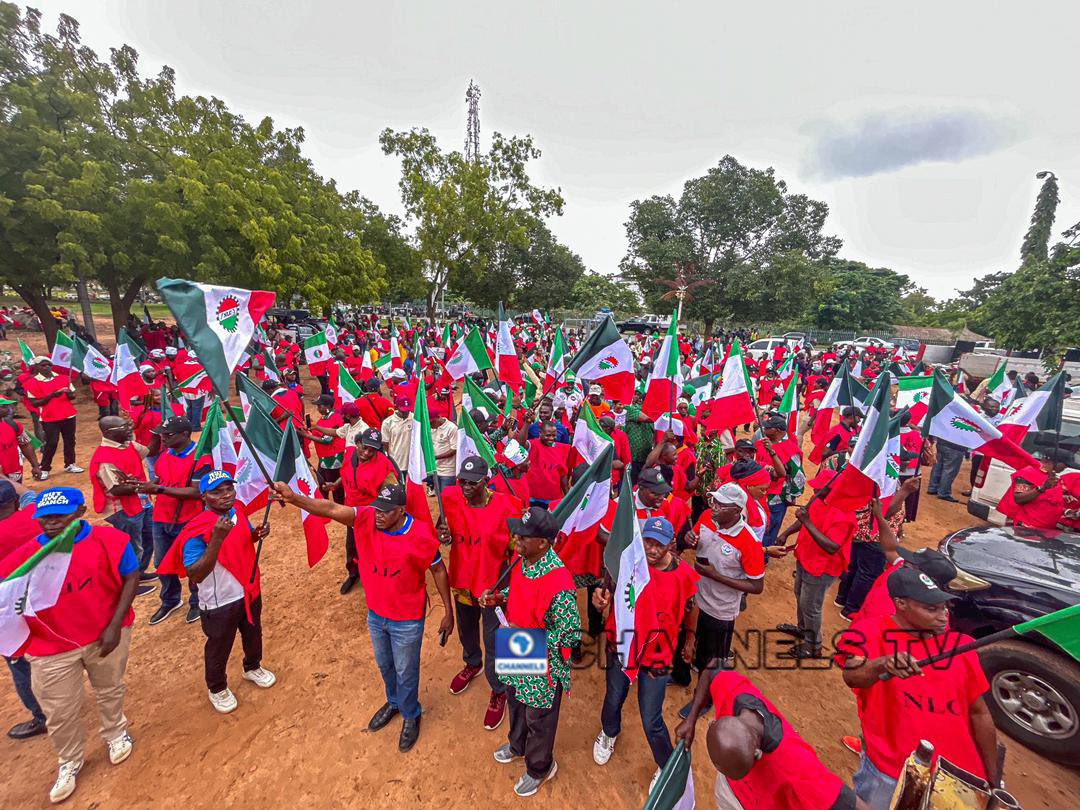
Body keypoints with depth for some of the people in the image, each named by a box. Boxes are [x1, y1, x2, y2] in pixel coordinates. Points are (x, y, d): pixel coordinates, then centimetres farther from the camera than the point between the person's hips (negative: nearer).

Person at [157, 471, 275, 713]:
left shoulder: (237, 511, -8)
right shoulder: (197, 529, -28)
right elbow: (195, 575, -33)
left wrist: (258, 534, -13)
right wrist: (217, 538, -44)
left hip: (250, 591, 6)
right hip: (219, 603, -6)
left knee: (253, 635, 28)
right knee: (219, 647, 20)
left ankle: (253, 668, 56)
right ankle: (217, 688, 47)